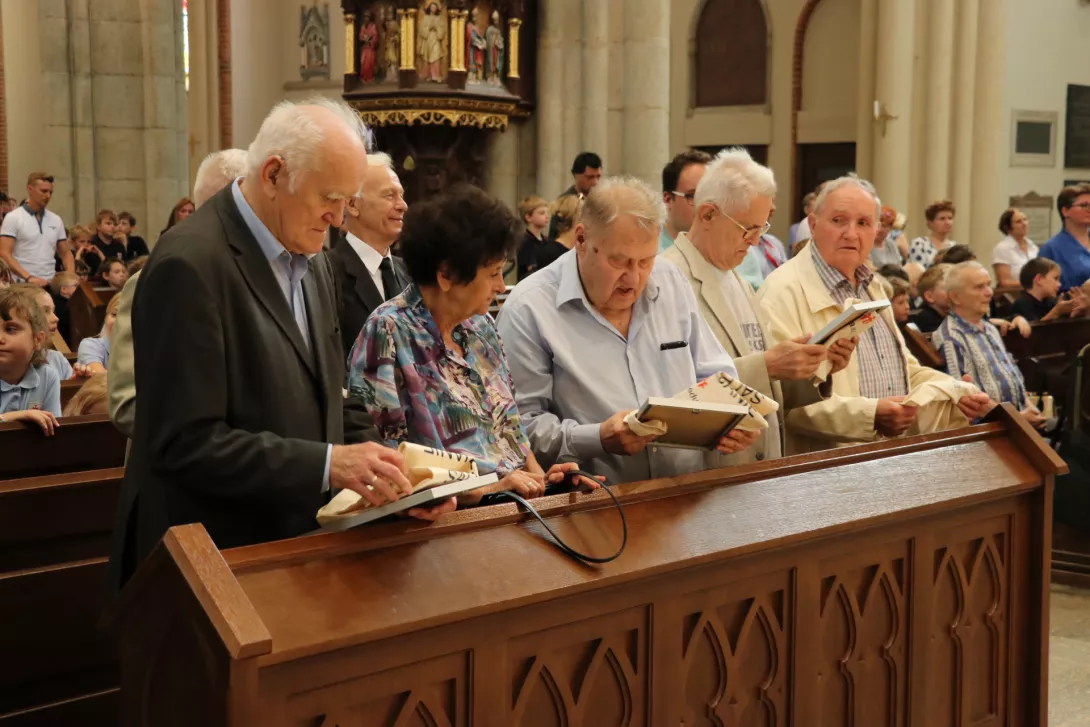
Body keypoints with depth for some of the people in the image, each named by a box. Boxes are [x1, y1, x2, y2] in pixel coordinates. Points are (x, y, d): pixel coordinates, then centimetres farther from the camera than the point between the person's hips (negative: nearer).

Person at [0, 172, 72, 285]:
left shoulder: (56, 220, 13)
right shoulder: (13, 218, -2)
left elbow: (65, 253, 18)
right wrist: (28, 278, -23)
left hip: (51, 284, 5)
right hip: (23, 284, -5)